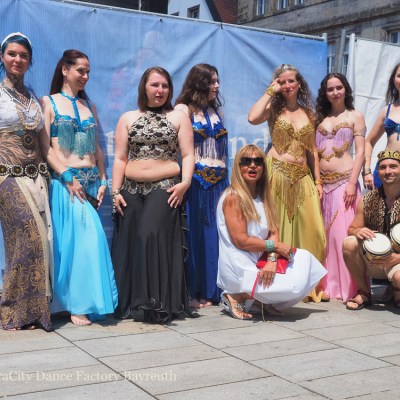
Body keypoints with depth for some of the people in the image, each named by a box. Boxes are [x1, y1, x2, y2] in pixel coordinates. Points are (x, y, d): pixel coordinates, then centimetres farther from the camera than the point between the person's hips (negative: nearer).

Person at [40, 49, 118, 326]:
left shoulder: (90, 106, 18)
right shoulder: (49, 103, 3)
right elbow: (46, 147, -5)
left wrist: (102, 181, 5)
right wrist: (68, 177, -14)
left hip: (91, 182, 5)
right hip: (64, 182, -5)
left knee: (89, 240, 1)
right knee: (74, 239, -11)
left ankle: (81, 303, 9)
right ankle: (78, 305, -4)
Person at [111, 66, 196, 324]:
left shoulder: (179, 117, 9)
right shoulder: (128, 118, 14)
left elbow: (188, 155, 3)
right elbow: (120, 158, 10)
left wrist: (185, 182, -13)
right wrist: (116, 191, 1)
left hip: (165, 188, -3)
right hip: (131, 190, 3)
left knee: (155, 239, -15)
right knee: (129, 244, 0)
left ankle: (159, 306, -7)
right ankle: (128, 303, 11)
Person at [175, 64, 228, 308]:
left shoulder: (216, 111, 17)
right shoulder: (184, 109, -2)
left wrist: (226, 178, 13)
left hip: (218, 181, 6)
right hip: (195, 180, -6)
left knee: (214, 234, 6)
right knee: (195, 235, -3)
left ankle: (211, 290, 15)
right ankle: (192, 292, 6)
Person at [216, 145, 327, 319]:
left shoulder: (262, 196, 13)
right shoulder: (233, 196, -13)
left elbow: (273, 231, 4)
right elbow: (241, 241, -18)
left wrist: (272, 259, -15)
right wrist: (275, 247, -11)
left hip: (259, 262, 8)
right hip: (240, 267, -8)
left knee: (303, 258, 3)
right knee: (294, 285, -17)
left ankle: (270, 303, 10)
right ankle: (237, 296, -4)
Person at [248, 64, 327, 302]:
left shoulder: (308, 113, 15)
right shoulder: (273, 108, 4)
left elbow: (312, 150, 16)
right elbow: (253, 118, -19)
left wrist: (318, 181, 10)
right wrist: (270, 92, -7)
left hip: (302, 177, 4)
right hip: (278, 173, -4)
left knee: (311, 231, 0)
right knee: (279, 229, -3)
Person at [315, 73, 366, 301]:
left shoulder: (355, 116, 5)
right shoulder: (320, 118, 15)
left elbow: (360, 152, -3)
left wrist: (353, 183, -13)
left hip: (344, 180, -4)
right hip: (322, 183, 4)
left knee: (343, 233, -8)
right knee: (323, 235, 4)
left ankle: (348, 287, 1)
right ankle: (327, 286, 13)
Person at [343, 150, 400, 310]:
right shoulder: (367, 200, 0)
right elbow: (352, 229, 7)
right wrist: (358, 232, -18)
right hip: (372, 260, 4)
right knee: (349, 243, -25)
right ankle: (364, 293, -4)